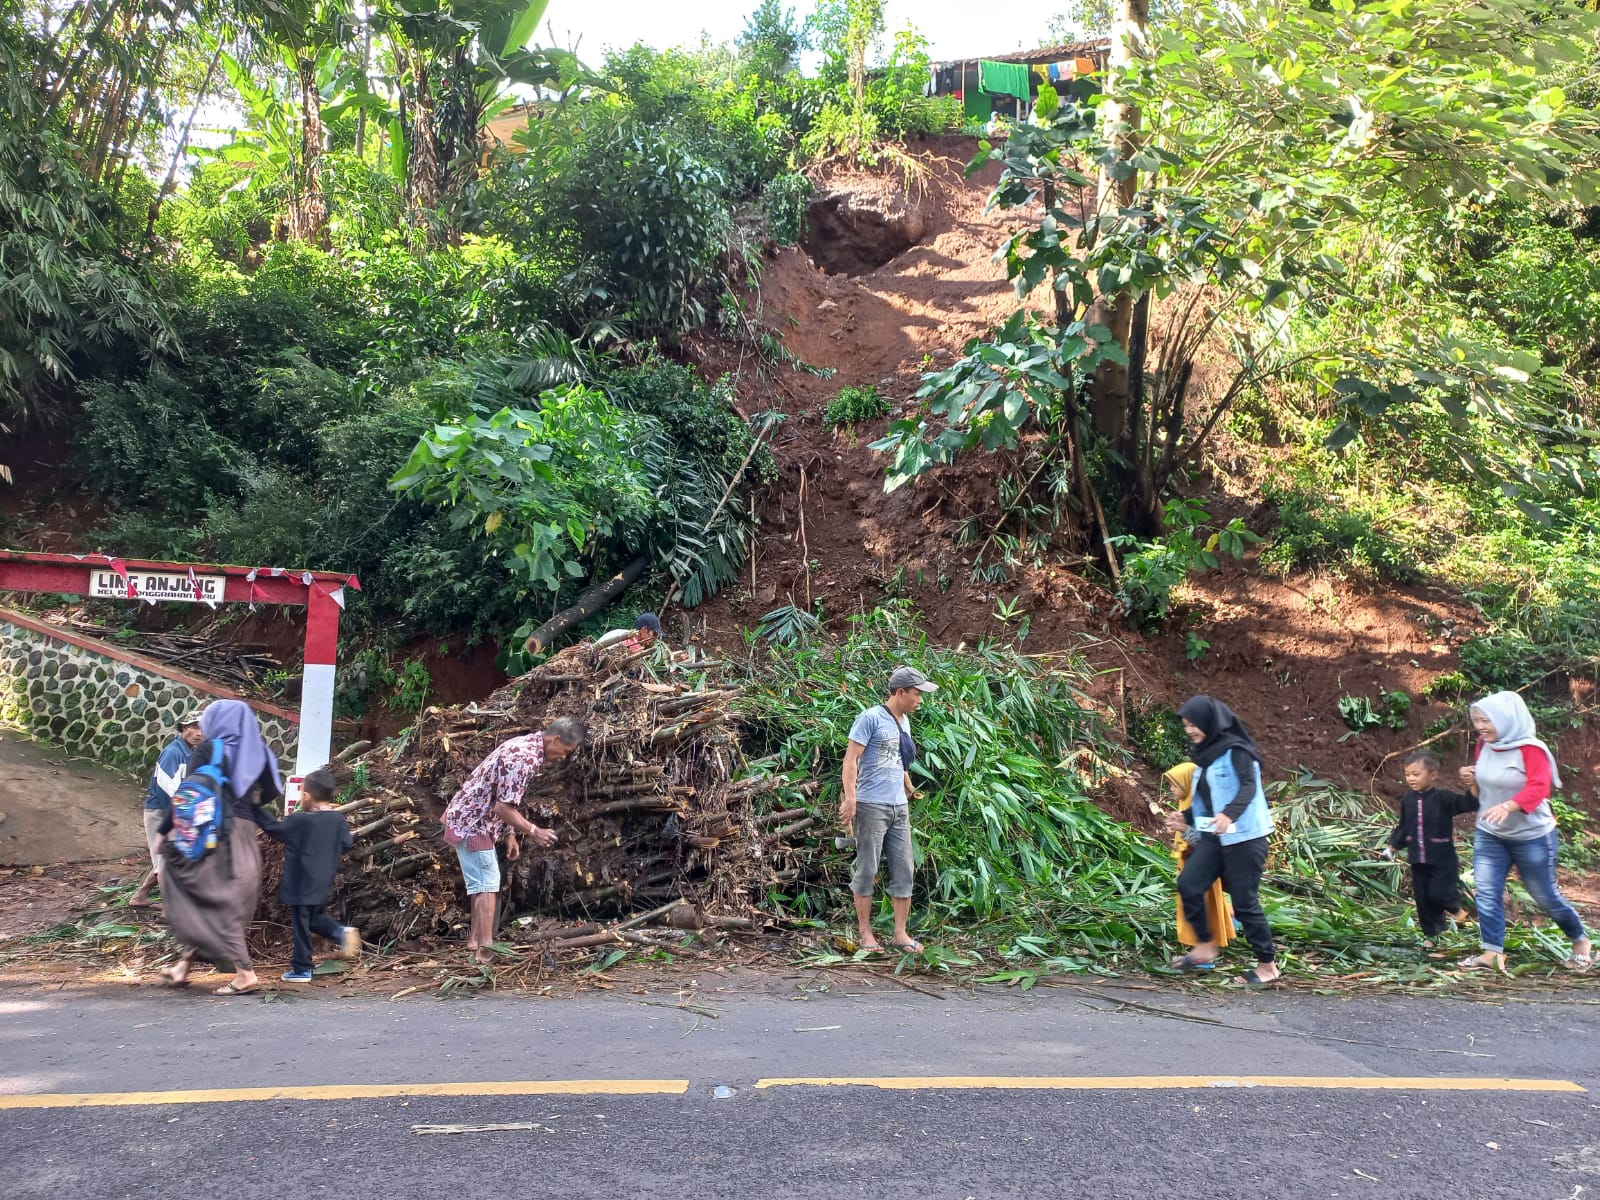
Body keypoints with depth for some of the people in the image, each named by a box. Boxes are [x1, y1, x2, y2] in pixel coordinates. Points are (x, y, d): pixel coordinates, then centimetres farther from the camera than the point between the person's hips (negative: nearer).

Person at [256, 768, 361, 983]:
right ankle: (342, 932, 0)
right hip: (323, 883, 6)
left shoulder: (299, 820, -15)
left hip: (301, 885, -6)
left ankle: (301, 969, 10)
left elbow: (273, 827, -7)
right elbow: (346, 844, 6)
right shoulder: (338, 819, -1)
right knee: (316, 918, 23)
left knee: (302, 925, 3)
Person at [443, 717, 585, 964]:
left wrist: (509, 835, 14)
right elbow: (503, 807, -26)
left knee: (481, 882, 18)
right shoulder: (524, 758, -25)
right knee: (487, 884, -8)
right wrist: (534, 832, -18)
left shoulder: (527, 746, 7)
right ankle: (486, 950, -5)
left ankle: (475, 940, 27)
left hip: (470, 818, 10)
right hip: (472, 822, -10)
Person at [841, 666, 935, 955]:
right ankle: (865, 933, 9)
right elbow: (851, 758, -14)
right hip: (871, 806, -7)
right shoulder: (871, 718, -9)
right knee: (867, 870, 0)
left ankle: (901, 933, 14)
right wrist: (849, 796, -24)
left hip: (899, 807, 8)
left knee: (903, 871, 6)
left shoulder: (904, 722, 14)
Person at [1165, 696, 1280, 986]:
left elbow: (1249, 786, -24)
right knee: (1188, 884, -11)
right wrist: (1187, 819, 12)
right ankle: (1206, 946, 2)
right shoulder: (1205, 754, 14)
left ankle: (1268, 965, 13)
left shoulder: (1235, 750, -10)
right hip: (1213, 836, 7)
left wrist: (1229, 814, -40)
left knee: (1245, 901, -2)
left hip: (1243, 836, -7)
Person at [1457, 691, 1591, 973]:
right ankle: (1491, 953, 0)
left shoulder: (1531, 749, -19)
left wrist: (1507, 806, -46)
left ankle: (1581, 942, 35)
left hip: (1531, 836, -5)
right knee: (1487, 893, -5)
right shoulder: (1484, 745, 1)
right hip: (1488, 836, 5)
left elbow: (1537, 788, -30)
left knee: (1546, 896, 10)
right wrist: (1472, 780, -6)